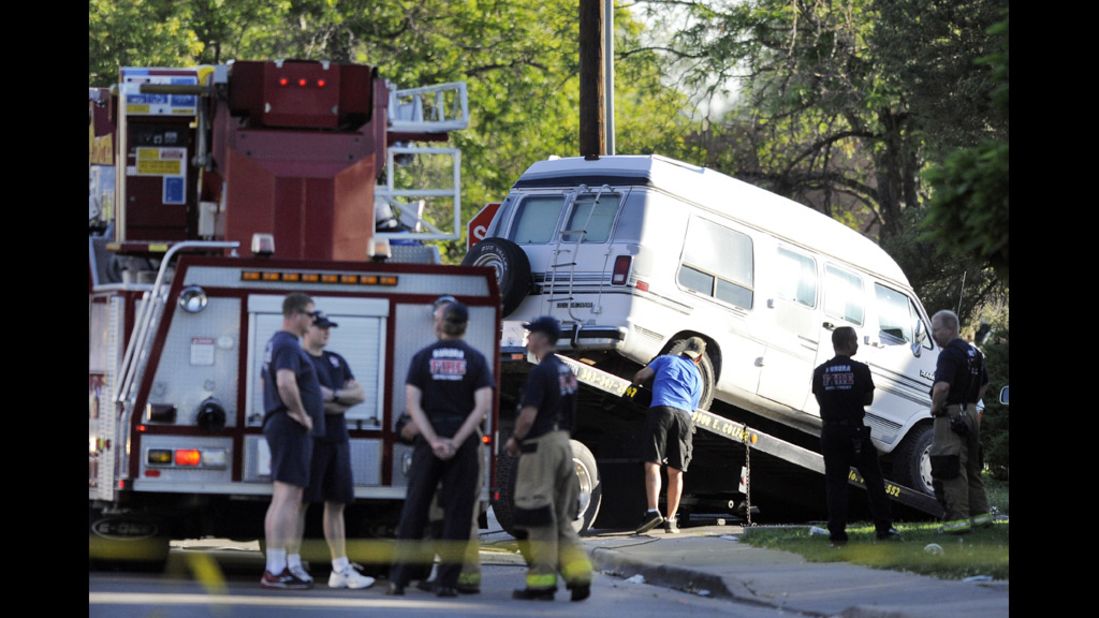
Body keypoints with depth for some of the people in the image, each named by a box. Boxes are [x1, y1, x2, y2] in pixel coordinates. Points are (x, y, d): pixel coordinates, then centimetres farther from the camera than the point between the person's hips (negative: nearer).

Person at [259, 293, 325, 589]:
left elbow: (266, 380, 33)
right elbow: (286, 382, -32)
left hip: (279, 425, 11)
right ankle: (276, 571, -15)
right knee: (287, 497, -12)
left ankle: (276, 568, 16)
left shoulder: (276, 344, 18)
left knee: (285, 498, 13)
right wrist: (300, 414, -20)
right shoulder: (288, 346, -15)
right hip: (292, 429, -11)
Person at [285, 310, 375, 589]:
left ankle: (341, 568, 4)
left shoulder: (337, 361, 20)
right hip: (310, 438, -7)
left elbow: (360, 395, 12)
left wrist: (334, 395, -8)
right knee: (301, 502, -5)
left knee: (336, 504, 5)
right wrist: (342, 405, -6)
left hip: (338, 439, 7)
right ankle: (292, 565, -3)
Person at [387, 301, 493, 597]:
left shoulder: (422, 358, 1)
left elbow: (413, 405, -7)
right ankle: (447, 581, -1)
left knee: (414, 509, 5)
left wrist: (434, 441, -11)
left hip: (429, 438, 1)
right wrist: (456, 442, -13)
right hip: (463, 439, 0)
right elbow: (482, 406, -10)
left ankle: (398, 579, 2)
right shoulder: (475, 359, 1)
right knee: (457, 512, 3)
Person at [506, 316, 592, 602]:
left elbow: (528, 416, -21)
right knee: (561, 518, 13)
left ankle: (542, 583, -2)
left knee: (539, 517, -3)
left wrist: (515, 440, -3)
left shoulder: (541, 372, -15)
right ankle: (579, 575, 4)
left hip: (541, 446, -9)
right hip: (563, 442, 9)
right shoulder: (566, 371, 13)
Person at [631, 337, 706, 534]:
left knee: (652, 464, -9)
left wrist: (634, 386, 35)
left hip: (660, 409, -2)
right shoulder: (697, 377, 26)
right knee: (676, 472, 8)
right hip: (684, 415, 2)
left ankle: (652, 511, -28)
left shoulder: (666, 360, 22)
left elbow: (641, 375, 15)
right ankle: (671, 520, 5)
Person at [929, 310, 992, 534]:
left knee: (951, 468, -7)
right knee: (971, 467, 17)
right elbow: (984, 384, 27)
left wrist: (935, 407, -14)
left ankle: (958, 518, -9)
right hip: (971, 413, 9)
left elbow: (942, 387, -30)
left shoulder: (950, 353, -17)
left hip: (951, 415, -9)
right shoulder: (974, 353, 14)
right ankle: (980, 513, 21)